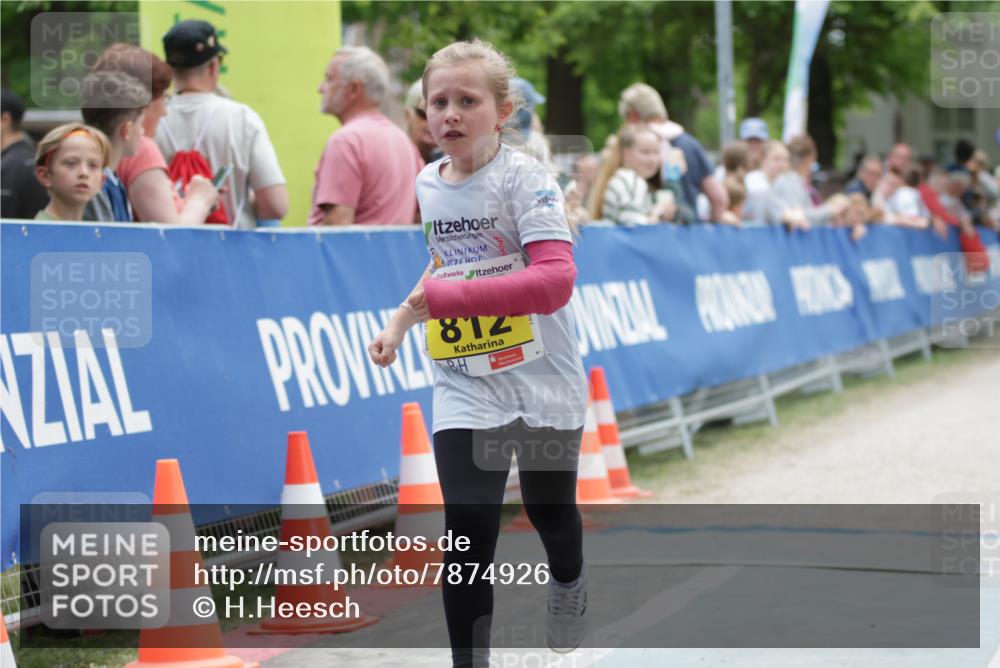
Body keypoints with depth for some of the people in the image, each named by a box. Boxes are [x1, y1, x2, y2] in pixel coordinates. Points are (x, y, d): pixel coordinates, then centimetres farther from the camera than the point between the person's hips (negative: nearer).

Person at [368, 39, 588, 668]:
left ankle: (568, 582, 52)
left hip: (542, 379, -3)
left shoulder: (523, 175, -18)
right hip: (464, 383, 3)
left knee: (551, 515, 18)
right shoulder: (427, 184, 2)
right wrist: (403, 318, 9)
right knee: (469, 533, -12)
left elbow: (555, 280, -31)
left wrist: (441, 298, -34)